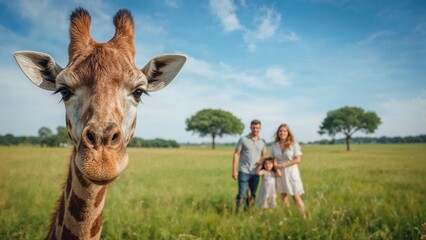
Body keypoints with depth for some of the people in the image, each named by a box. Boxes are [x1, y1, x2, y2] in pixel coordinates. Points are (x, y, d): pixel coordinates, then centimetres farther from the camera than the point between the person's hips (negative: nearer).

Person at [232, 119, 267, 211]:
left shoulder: (262, 142, 10)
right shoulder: (243, 139, -1)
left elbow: (264, 155, 18)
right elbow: (236, 154, -2)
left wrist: (262, 161, -6)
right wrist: (234, 170, -8)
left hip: (255, 173, 4)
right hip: (244, 172, -4)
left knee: (252, 196, 9)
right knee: (242, 195, -8)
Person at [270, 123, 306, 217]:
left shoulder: (294, 144, -8)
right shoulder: (275, 145, 3)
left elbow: (298, 159, -11)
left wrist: (283, 165, -15)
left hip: (291, 173, -4)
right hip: (280, 173, 4)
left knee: (296, 196, -6)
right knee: (283, 196, 8)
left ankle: (304, 216, 1)